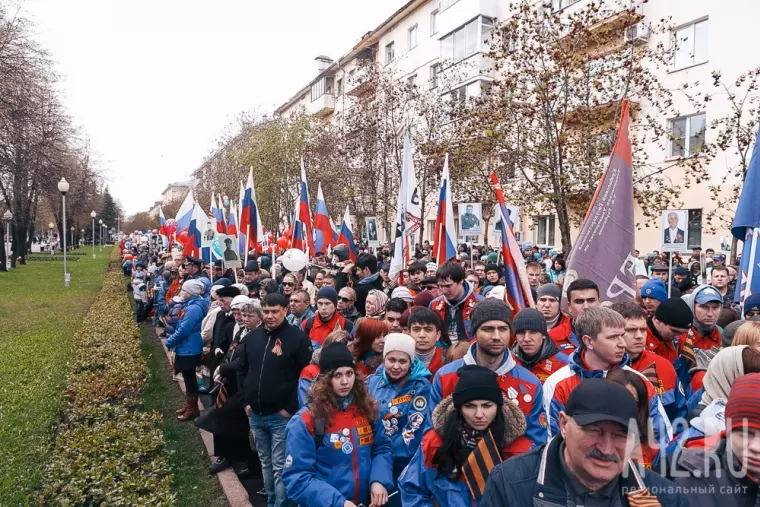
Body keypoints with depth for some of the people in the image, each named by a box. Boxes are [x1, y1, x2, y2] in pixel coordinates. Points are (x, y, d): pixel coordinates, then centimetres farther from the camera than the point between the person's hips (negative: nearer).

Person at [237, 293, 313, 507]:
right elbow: (242, 369, 17)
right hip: (255, 415, 6)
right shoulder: (253, 336, 6)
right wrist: (245, 400, 8)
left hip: (281, 416, -6)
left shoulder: (297, 337, -12)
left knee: (280, 467, 1)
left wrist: (291, 407, -14)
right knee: (265, 463, 20)